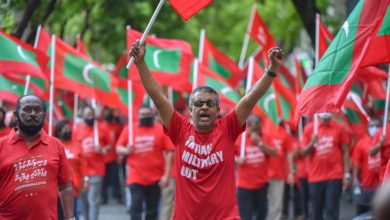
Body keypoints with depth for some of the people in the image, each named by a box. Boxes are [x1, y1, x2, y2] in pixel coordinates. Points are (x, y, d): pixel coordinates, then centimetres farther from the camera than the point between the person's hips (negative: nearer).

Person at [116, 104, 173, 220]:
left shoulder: (161, 130, -2)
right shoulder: (129, 129, 3)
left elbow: (169, 153, -4)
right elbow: (118, 148, 8)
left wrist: (166, 175, -9)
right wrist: (126, 150, -16)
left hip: (155, 178, 0)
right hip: (135, 177, 0)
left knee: (152, 209, 11)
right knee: (136, 207, -10)